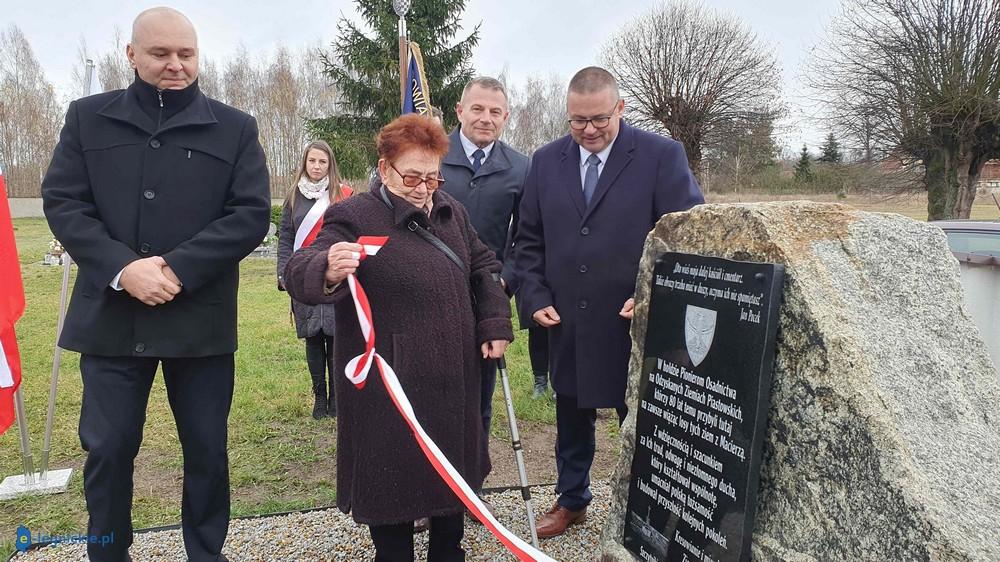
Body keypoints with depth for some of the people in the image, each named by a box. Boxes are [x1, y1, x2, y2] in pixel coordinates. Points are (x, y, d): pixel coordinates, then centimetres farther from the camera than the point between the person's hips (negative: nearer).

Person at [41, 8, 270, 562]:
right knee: (107, 448, 8)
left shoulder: (234, 127, 4)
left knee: (207, 448, 10)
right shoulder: (88, 118, 8)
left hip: (201, 317, 0)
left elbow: (252, 213, -5)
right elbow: (61, 202, 1)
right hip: (112, 314, 1)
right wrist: (121, 268, -15)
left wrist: (178, 267, -15)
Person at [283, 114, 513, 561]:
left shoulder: (450, 211, 8)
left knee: (453, 470, 21)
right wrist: (327, 272, -49)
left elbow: (483, 267, 18)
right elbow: (299, 272, -26)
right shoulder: (354, 217, -14)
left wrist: (496, 324, 8)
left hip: (453, 378, 7)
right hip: (390, 386, -7)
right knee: (393, 479, 6)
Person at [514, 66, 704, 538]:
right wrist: (535, 298, -1)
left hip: (634, 323, -3)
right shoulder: (546, 161, 5)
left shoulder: (662, 156, -6)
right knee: (571, 421, 19)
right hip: (565, 324, 4)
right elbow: (528, 241, 9)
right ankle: (571, 500, 40)